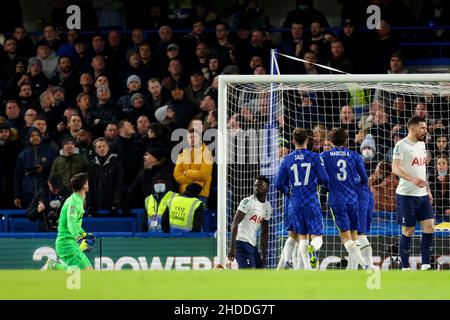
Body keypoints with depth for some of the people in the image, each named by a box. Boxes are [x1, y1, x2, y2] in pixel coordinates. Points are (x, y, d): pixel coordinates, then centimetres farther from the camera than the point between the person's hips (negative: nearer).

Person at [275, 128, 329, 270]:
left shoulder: (287, 160, 4)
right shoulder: (314, 157, -2)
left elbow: (279, 184, 6)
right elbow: (324, 179, -4)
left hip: (295, 203, 2)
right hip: (312, 202, -2)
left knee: (302, 237, 12)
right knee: (317, 236, -2)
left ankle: (307, 268, 2)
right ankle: (313, 248, -37)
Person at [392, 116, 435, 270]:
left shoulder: (421, 144, 15)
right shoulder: (401, 145, -10)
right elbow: (395, 168, -19)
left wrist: (428, 190, 20)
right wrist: (413, 179, -32)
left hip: (422, 194, 7)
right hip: (407, 194, -7)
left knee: (430, 227, -2)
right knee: (408, 231, -1)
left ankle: (425, 265, 4)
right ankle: (405, 267, 8)